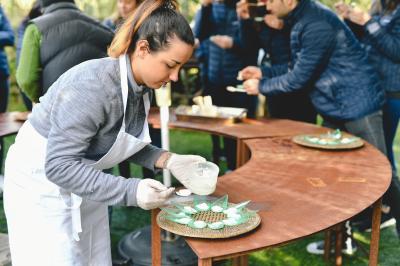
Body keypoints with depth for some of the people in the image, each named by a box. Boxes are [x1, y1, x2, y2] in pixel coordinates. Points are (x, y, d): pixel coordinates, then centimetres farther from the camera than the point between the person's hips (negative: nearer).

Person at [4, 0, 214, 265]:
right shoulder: (92, 86, -32)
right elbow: (59, 165, -31)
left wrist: (168, 161, -9)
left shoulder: (142, 86, -8)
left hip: (83, 183, 8)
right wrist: (130, 191, -34)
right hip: (43, 181, -7)